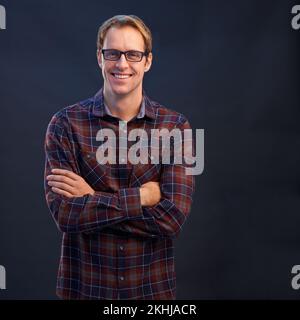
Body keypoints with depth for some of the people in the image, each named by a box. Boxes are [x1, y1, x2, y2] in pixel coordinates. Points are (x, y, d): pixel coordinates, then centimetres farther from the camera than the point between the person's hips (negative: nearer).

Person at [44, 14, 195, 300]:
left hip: (153, 287, 1)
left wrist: (91, 199, -17)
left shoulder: (176, 127, -6)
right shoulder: (65, 124, -7)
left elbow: (172, 218, -15)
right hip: (83, 286, 0)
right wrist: (142, 196, -19)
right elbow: (64, 213, -16)